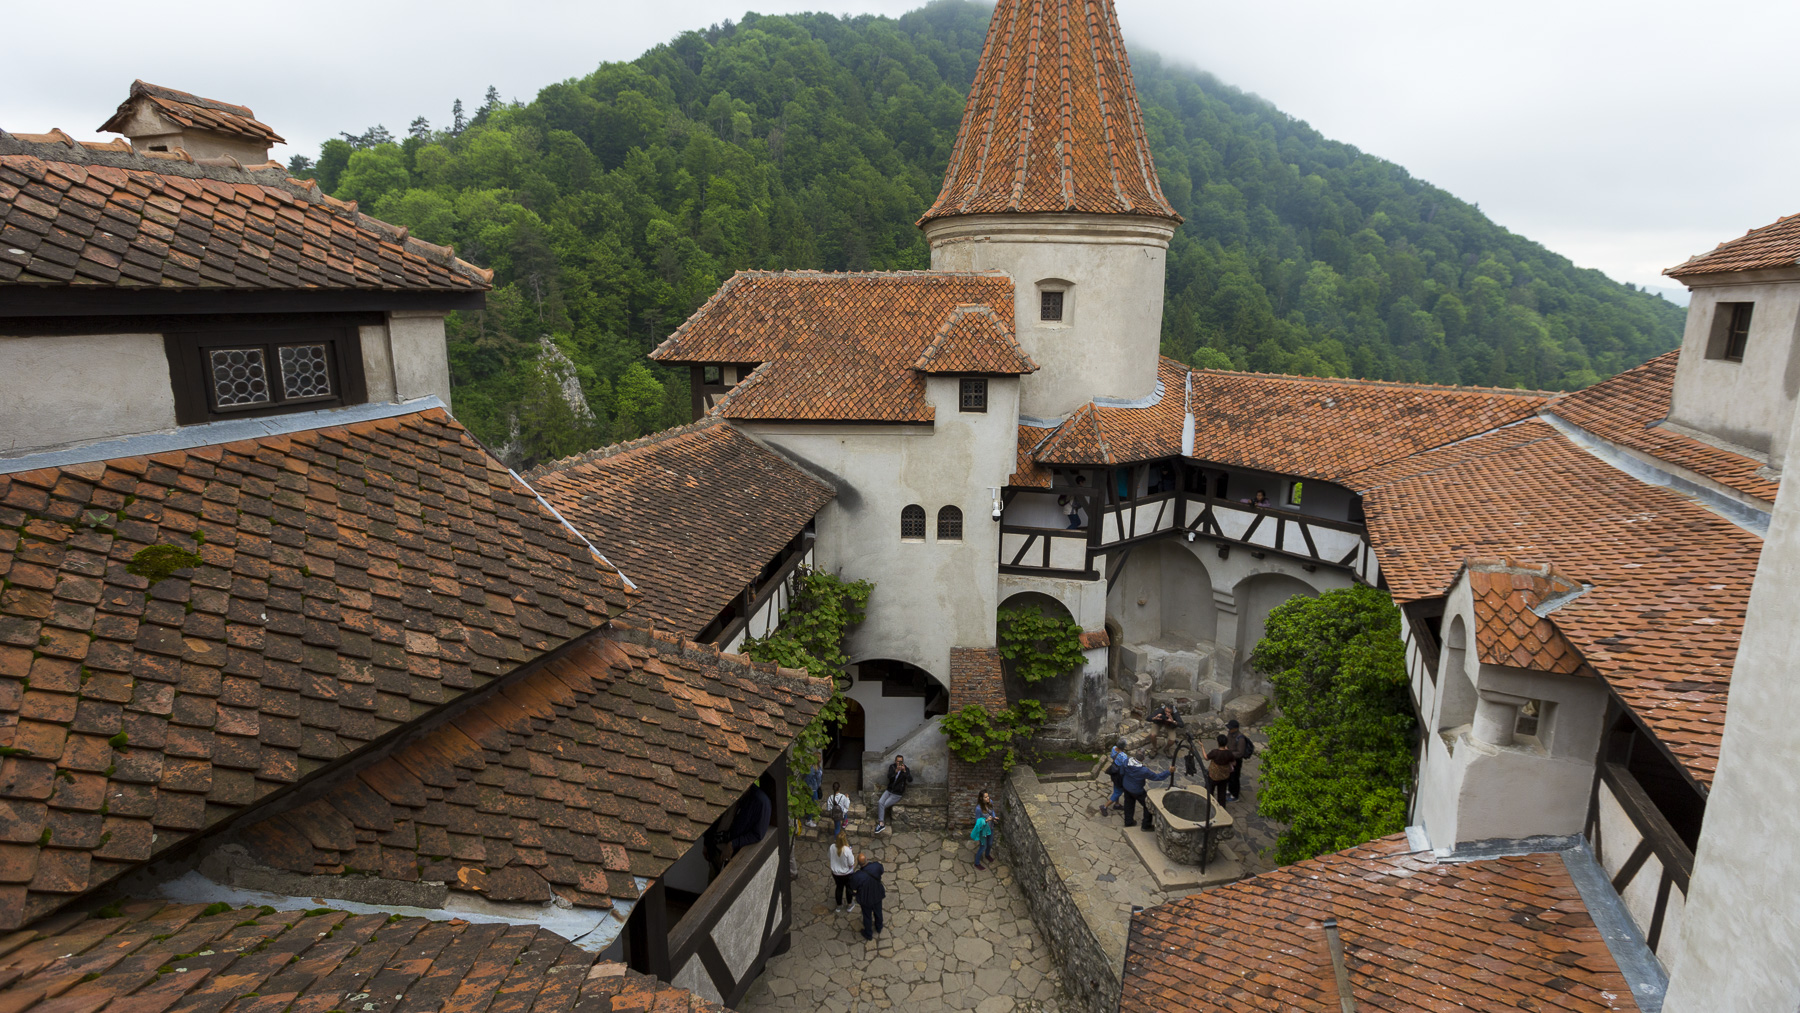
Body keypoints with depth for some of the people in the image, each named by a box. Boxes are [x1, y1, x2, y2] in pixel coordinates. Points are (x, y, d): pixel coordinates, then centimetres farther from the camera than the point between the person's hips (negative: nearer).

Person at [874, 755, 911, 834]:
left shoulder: (906, 769, -8)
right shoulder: (892, 767, 0)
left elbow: (910, 780, -24)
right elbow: (889, 776, -17)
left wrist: (904, 771, -38)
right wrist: (896, 771, -35)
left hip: (897, 794, -3)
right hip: (889, 790, 3)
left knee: (884, 805, -16)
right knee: (880, 803, -20)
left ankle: (880, 823, 1)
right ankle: (881, 824, -20)